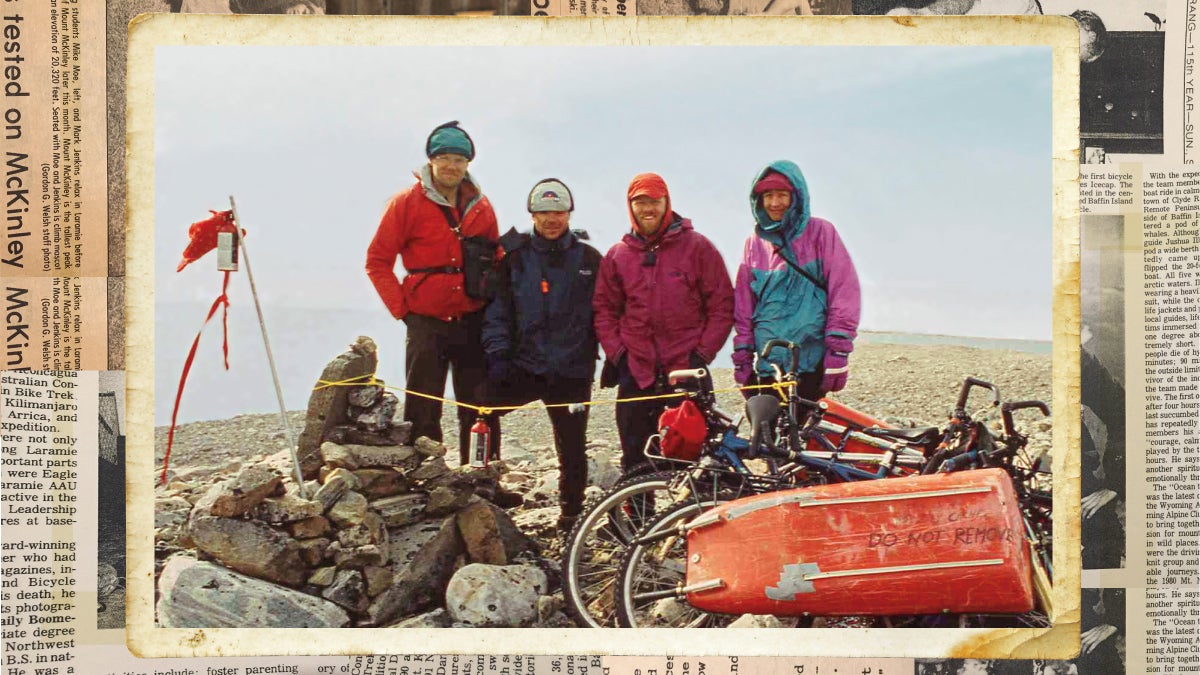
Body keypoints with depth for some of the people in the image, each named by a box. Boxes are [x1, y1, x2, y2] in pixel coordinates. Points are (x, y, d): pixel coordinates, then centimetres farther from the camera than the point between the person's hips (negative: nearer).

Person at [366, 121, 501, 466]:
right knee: (423, 414, -1)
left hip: (473, 323, 4)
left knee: (480, 412, 6)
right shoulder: (408, 203, -3)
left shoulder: (481, 207, 9)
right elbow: (377, 261, -2)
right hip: (426, 323, -3)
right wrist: (402, 308, -6)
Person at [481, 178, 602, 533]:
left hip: (572, 372, 0)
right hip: (524, 366, 0)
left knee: (572, 449, 3)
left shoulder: (588, 259, 6)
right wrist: (497, 353, -7)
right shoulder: (515, 257, 7)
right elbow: (498, 309, 4)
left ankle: (570, 516, 20)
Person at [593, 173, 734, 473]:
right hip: (636, 375, 3)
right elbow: (604, 309, 14)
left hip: (687, 371, -3)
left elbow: (722, 305, 1)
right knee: (636, 463, 7)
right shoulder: (617, 256, 11)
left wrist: (703, 354, -6)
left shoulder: (697, 247, 2)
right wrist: (615, 353, 1)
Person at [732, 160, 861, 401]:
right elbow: (743, 304, 15)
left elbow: (844, 289, -5)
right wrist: (742, 354, 11)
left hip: (811, 363, -3)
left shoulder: (820, 232, 1)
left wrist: (838, 349, -11)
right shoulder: (754, 243, 13)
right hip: (767, 364, 4)